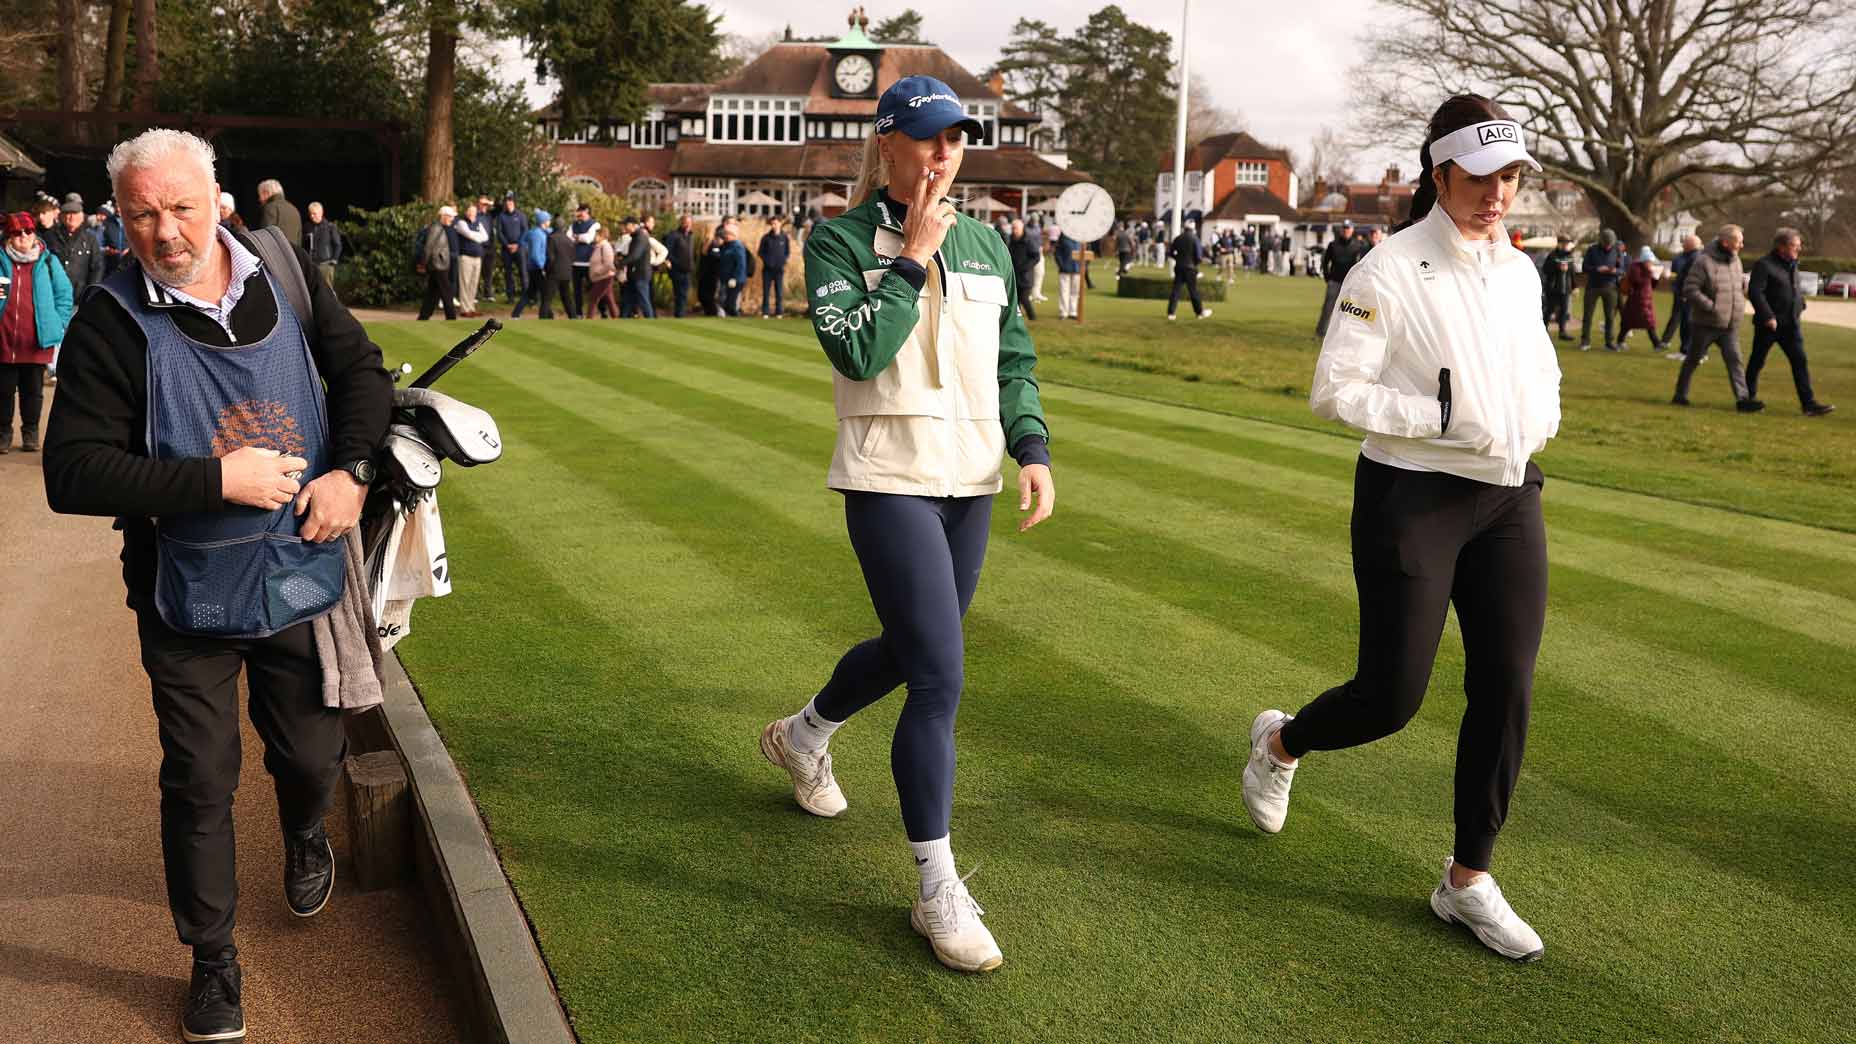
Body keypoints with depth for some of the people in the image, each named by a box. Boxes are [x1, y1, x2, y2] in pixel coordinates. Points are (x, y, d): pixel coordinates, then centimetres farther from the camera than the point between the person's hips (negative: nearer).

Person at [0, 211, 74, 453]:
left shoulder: (48, 261, 3)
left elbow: (64, 294, 4)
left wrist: (58, 324, -4)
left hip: (37, 342, 0)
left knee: (33, 390, 9)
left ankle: (30, 432, 22)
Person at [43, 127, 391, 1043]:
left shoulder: (284, 270, -4)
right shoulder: (109, 323, -14)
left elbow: (360, 370, 6)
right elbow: (71, 473, -18)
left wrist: (352, 468, -11)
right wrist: (219, 480, -24)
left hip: (300, 580, 3)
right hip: (187, 599, -2)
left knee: (310, 754, 16)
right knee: (199, 784, 7)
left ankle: (305, 836, 53)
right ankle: (212, 961, 27)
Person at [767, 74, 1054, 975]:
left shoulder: (984, 245, 10)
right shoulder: (842, 241, -5)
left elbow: (1014, 360, 14)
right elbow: (857, 350, -18)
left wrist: (1032, 450, 2)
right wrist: (912, 260, -15)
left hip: (972, 482, 7)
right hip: (890, 483, -6)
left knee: (911, 649, 19)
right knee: (940, 678, -12)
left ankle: (803, 736, 49)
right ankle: (938, 891, -1)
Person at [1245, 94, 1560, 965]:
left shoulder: (1519, 271, 9)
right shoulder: (1390, 271, -12)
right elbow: (1333, 391, -15)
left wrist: (1536, 424, 2)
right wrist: (1442, 418, -22)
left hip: (1509, 500, 6)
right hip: (1413, 499, -6)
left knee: (1506, 691, 3)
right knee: (1391, 698, -3)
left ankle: (1468, 880, 18)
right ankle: (1280, 743, 31)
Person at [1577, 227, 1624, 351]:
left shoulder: (1617, 251, 0)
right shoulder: (1592, 250, -1)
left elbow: (1622, 270, 0)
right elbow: (1584, 268, -4)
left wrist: (1615, 271, -24)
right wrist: (1597, 269, -23)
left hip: (1610, 287, 0)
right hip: (1593, 286, 0)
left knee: (1609, 316, 0)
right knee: (1587, 314, -1)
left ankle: (1609, 342, 6)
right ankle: (1585, 342, 6)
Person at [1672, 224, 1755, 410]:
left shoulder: (1735, 260, 9)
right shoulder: (1704, 261, -14)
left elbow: (1742, 282, 26)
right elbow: (1689, 289, -19)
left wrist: (1740, 304, 11)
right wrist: (1712, 306, -22)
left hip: (1729, 325, 6)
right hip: (1705, 324, -5)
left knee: (1734, 360, -4)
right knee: (1693, 360, 7)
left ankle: (1742, 399, -8)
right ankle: (1680, 396, 20)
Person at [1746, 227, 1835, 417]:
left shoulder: (1792, 265, 13)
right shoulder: (1764, 265, -13)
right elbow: (1754, 292, -20)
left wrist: (1800, 305, 13)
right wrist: (1768, 316, -23)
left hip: (1791, 325, 7)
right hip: (1770, 324, -7)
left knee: (1800, 361, -1)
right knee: (1757, 361, 6)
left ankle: (1808, 403, -4)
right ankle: (1749, 397, 23)